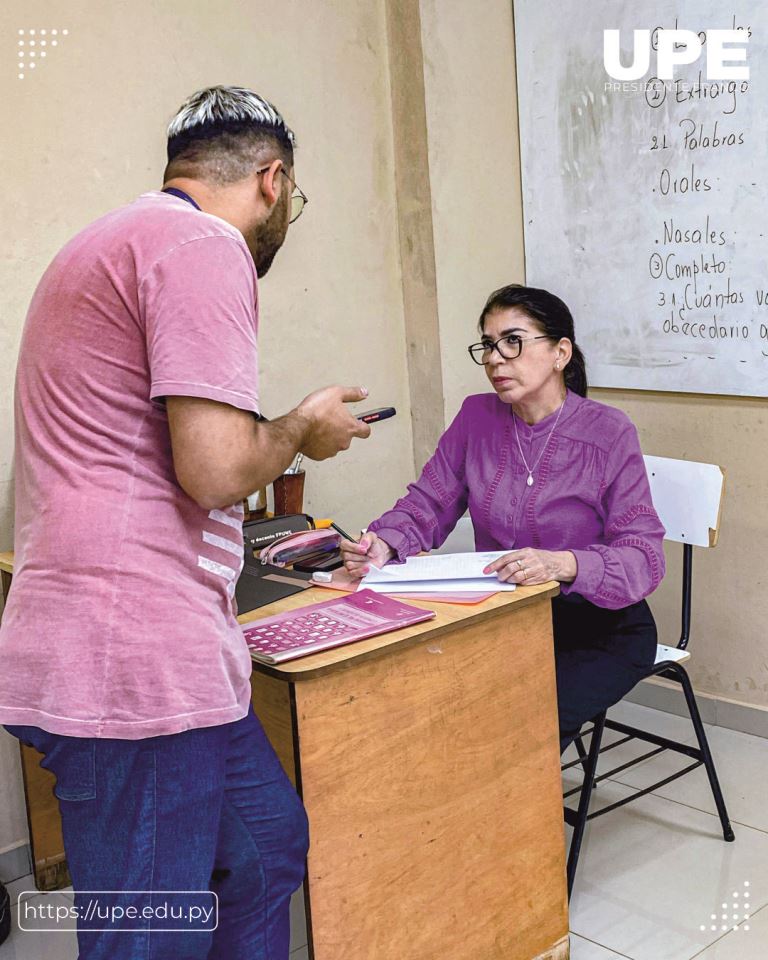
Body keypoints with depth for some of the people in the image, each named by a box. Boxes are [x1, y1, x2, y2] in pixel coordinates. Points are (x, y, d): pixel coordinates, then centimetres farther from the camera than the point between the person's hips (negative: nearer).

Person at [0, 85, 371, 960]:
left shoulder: (114, 240, 21)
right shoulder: (204, 245, -12)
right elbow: (217, 467, -20)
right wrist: (303, 428, 0)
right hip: (137, 661, -10)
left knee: (269, 845, 21)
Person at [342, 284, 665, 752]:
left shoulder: (609, 432, -12)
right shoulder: (476, 418, 1)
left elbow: (643, 557, -18)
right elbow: (427, 505, 2)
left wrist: (564, 564, -38)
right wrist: (384, 544, -21)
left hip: (602, 627, -3)